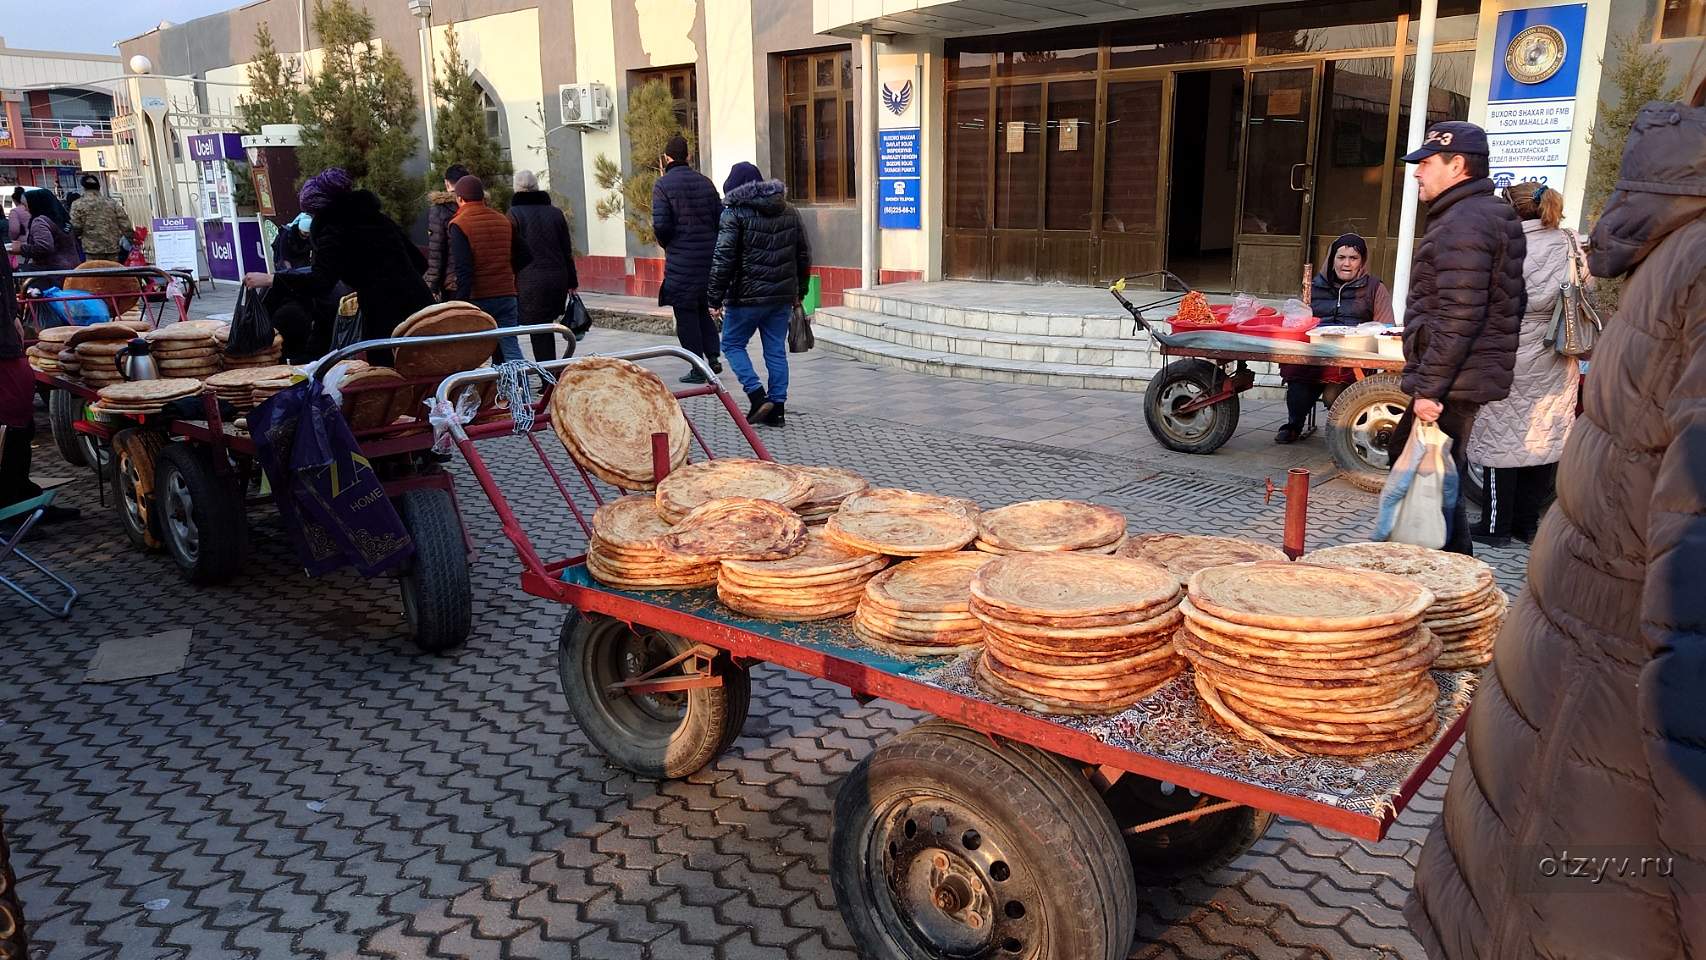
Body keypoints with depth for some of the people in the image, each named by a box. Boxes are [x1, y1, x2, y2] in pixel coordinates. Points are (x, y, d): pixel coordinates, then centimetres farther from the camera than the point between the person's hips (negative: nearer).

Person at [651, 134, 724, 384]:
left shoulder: (663, 185, -8)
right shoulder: (705, 182, 7)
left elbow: (660, 224, -15)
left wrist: (666, 244, 5)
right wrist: (709, 242, 14)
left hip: (681, 260, -5)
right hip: (708, 257, 5)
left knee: (686, 314, 3)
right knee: (702, 308, 20)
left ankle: (698, 369, 3)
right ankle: (713, 357, 13)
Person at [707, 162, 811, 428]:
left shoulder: (734, 213, -8)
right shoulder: (789, 212, 11)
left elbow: (723, 260, -13)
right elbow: (804, 255, 15)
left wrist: (715, 298, -9)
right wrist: (798, 292, 22)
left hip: (747, 296, -5)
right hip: (783, 296, 6)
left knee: (732, 344, 10)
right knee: (776, 351, 10)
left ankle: (757, 396, -3)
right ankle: (777, 408, 11)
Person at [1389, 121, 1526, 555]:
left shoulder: (1464, 223, -16)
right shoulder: (1485, 214, 19)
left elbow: (1459, 318, -24)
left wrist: (1429, 388, -22)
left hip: (1452, 386, -11)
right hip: (1461, 383, 11)